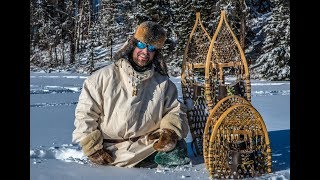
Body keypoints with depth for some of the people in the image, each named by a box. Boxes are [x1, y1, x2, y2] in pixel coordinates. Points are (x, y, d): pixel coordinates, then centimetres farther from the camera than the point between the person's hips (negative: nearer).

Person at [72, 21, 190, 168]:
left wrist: (171, 131, -11)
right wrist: (93, 148, -6)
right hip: (107, 151, -1)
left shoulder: (163, 84, 7)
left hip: (147, 147, 2)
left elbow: (176, 109, 11)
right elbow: (85, 112, 0)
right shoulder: (105, 77, -1)